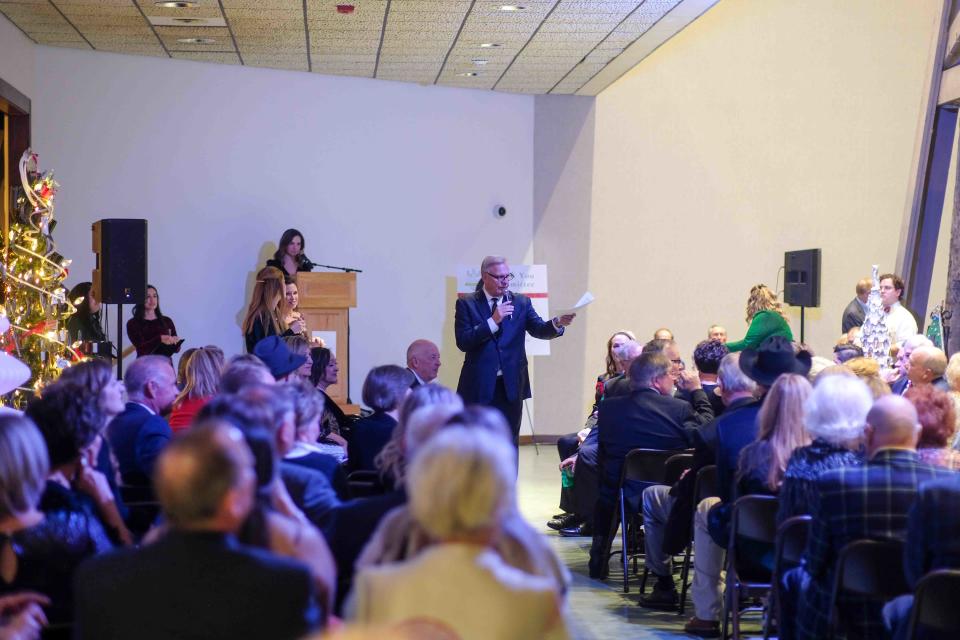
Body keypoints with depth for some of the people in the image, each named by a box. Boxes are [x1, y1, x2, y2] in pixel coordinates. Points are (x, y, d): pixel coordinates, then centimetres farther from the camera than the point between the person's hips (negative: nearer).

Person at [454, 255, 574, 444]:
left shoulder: (521, 302, 8)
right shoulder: (467, 304, 0)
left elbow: (540, 330, -5)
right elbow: (463, 342, -11)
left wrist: (558, 323, -27)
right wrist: (493, 321, -19)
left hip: (511, 385, 2)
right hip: (479, 386, -2)